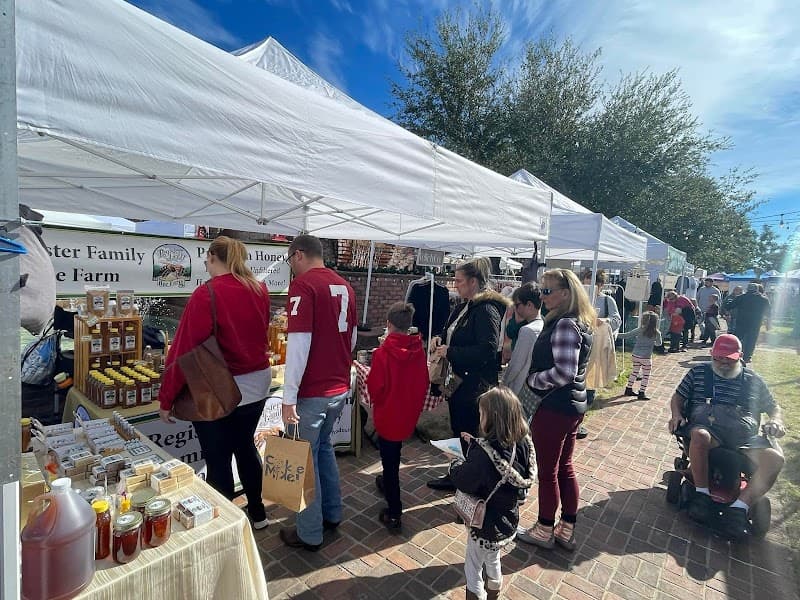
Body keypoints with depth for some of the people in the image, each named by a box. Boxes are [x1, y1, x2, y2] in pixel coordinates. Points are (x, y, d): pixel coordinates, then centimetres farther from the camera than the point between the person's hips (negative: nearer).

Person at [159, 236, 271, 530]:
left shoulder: (207, 294, -17)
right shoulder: (260, 290, 0)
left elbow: (185, 349, -16)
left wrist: (166, 398, -9)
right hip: (257, 384, 6)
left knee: (218, 460, 10)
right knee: (245, 446, 23)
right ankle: (257, 512, 39)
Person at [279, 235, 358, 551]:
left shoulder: (303, 284, -15)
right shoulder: (344, 286, 8)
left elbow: (299, 343, -21)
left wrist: (289, 397, -16)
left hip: (312, 391, -7)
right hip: (340, 386, 7)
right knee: (323, 446, 24)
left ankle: (309, 534, 26)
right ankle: (332, 514, 38)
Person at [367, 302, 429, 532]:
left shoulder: (382, 353, -24)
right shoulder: (419, 351, -9)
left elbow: (375, 387, -18)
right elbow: (424, 383, 0)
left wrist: (378, 402, 4)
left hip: (387, 415, -5)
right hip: (409, 415, 5)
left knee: (389, 459, 9)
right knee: (394, 454, 28)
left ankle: (394, 514, 17)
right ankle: (388, 483, 51)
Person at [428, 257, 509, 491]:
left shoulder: (487, 310, -19)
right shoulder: (464, 306, 9)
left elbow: (488, 350, -27)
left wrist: (450, 352, -22)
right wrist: (441, 341, 2)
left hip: (474, 385, -9)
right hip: (458, 380, 9)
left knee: (470, 435, 7)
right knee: (458, 430, 20)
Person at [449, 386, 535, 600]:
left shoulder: (483, 454, -36)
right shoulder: (521, 443, -15)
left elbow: (464, 482, -24)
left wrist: (455, 464, -6)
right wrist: (476, 444, 1)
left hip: (486, 527, -7)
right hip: (508, 521, 7)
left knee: (472, 569, 19)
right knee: (493, 560, 33)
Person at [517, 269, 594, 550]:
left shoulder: (564, 324, -22)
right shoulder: (578, 323, 8)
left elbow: (564, 372, -27)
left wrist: (532, 379, -14)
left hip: (554, 408, -10)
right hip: (573, 405, 10)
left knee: (547, 472, 9)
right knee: (565, 468, 20)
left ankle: (545, 531, 27)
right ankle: (567, 530, 35)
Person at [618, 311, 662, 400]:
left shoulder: (640, 330, -9)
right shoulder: (657, 333, -9)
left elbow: (626, 335, -7)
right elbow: (659, 343, 8)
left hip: (635, 355, 3)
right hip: (646, 357, -3)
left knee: (634, 372, 18)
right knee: (646, 376, 9)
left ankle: (628, 389, 26)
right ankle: (642, 393, 11)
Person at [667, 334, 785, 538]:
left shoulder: (753, 381, 21)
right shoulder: (698, 372, 17)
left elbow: (773, 406, 27)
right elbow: (678, 397, 18)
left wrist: (776, 421, 3)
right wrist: (676, 414, -3)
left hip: (744, 434, 2)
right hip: (707, 426, -2)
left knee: (775, 458, -29)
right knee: (700, 436, -40)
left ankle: (739, 508, -24)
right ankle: (702, 493, -23)